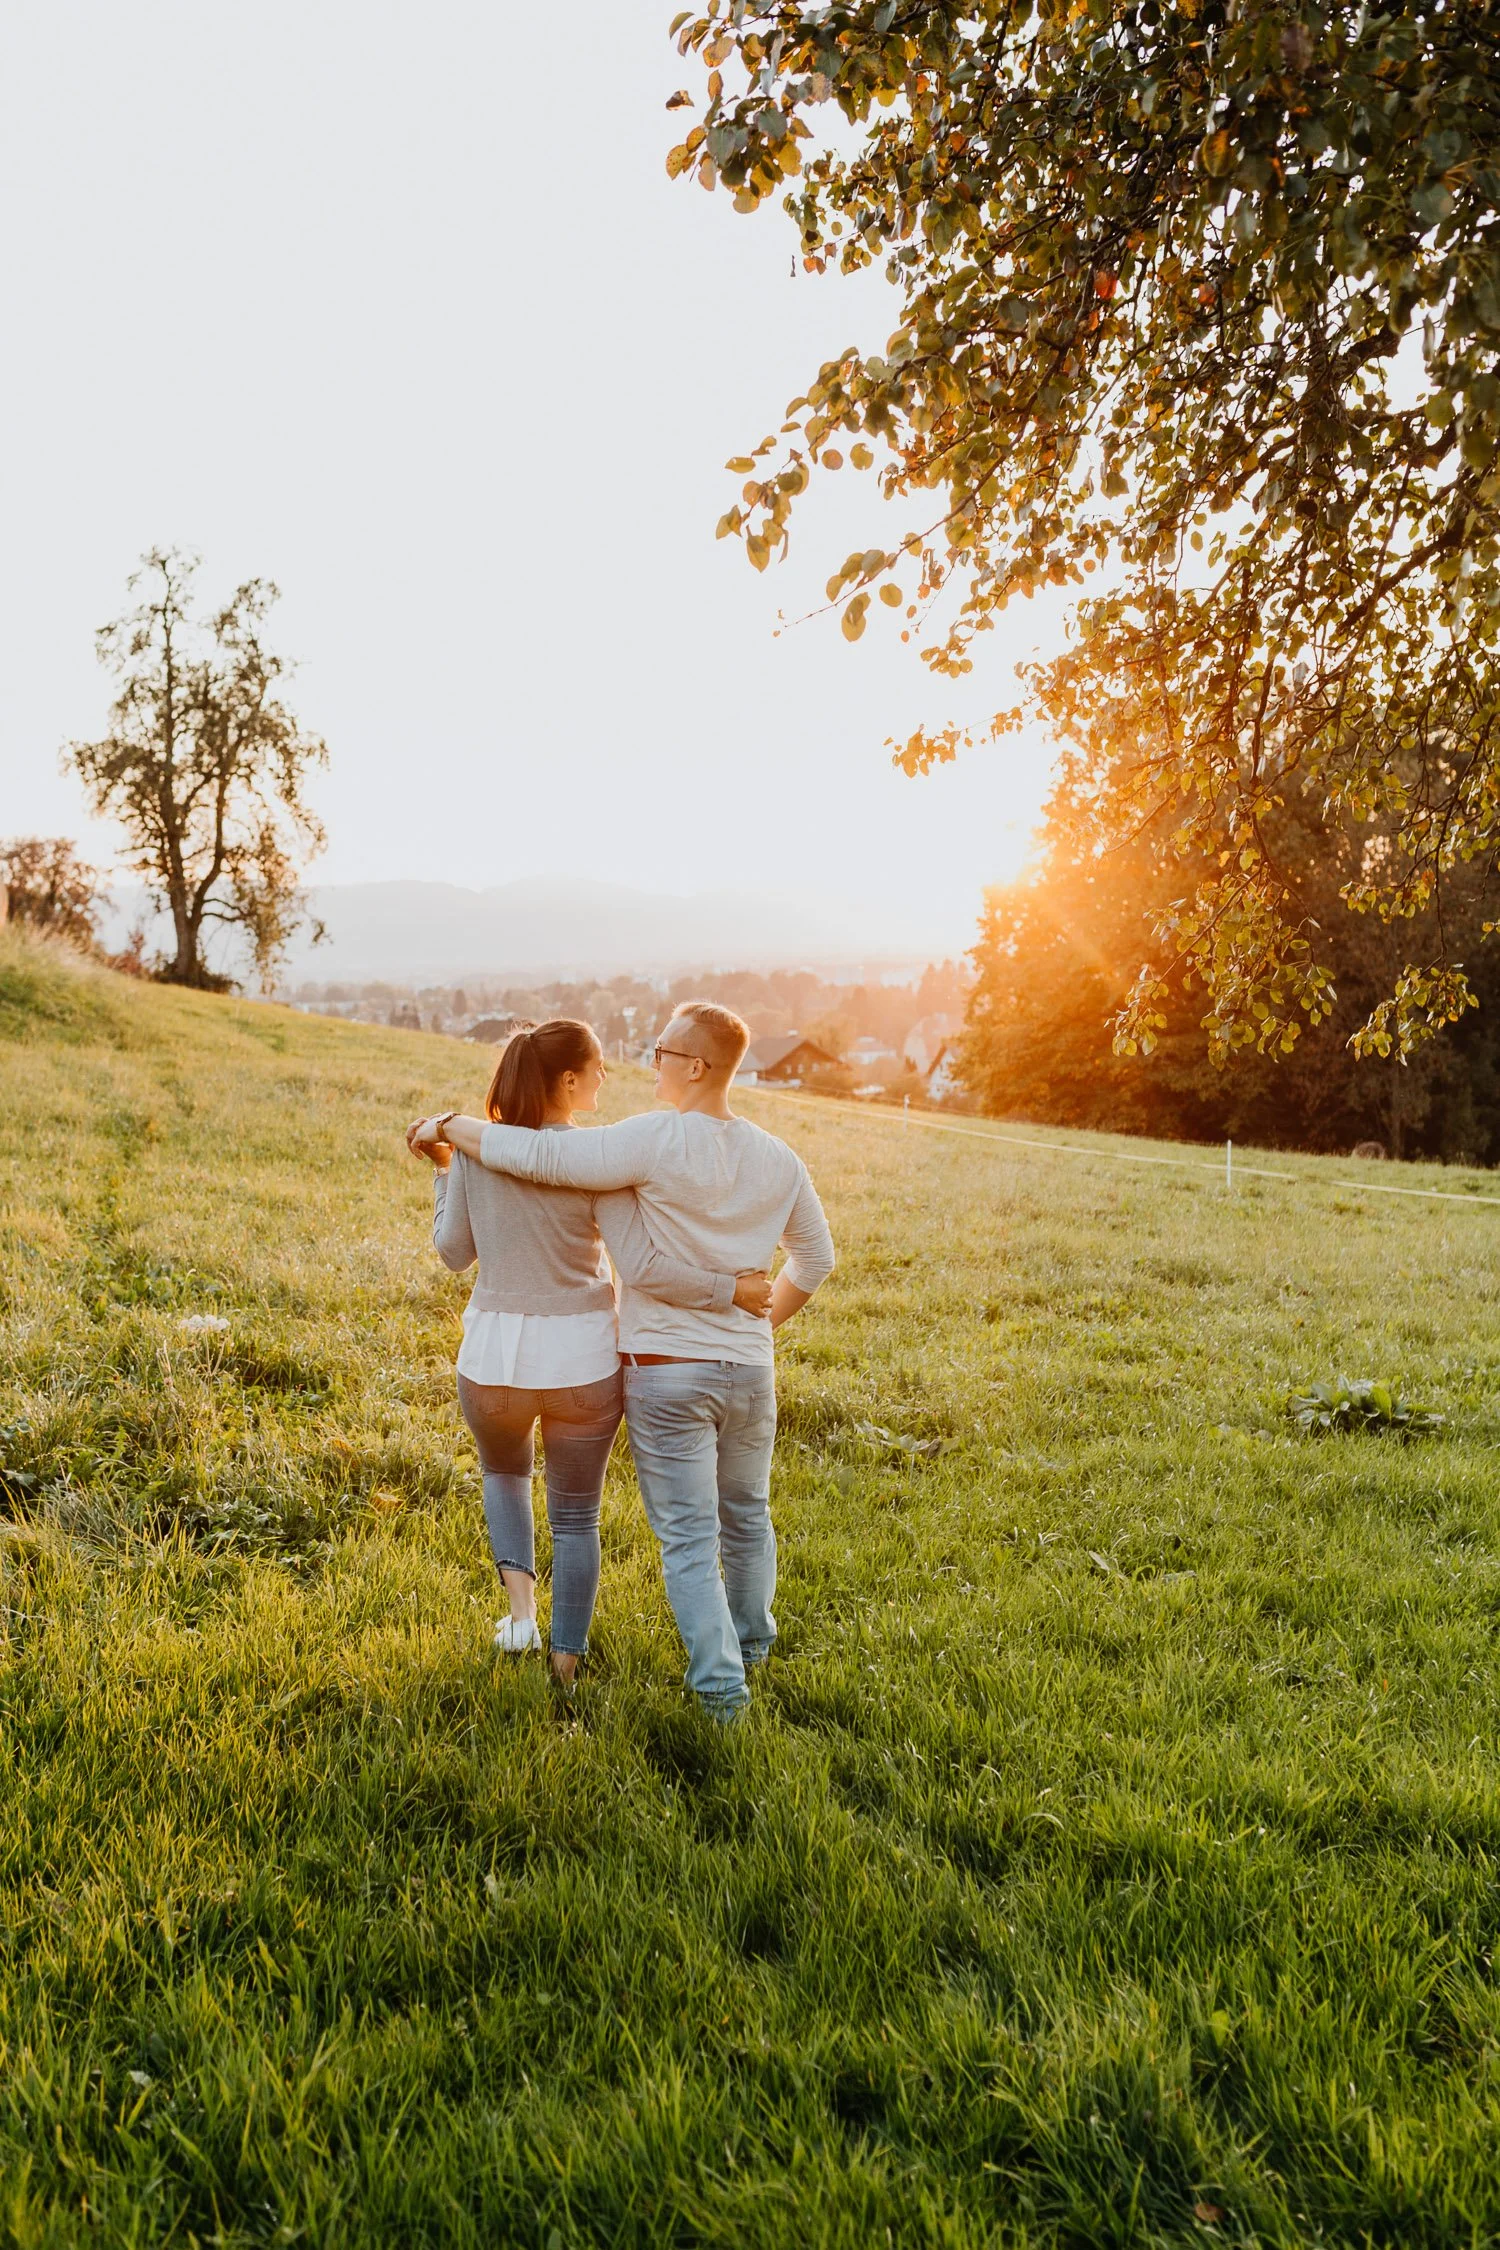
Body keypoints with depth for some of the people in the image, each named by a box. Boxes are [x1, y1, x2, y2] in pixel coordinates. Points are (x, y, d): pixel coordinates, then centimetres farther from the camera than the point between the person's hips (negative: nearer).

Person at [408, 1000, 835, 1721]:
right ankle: (750, 1642, 43)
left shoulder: (655, 1141, -19)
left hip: (665, 1372, -5)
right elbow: (815, 1257, 12)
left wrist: (447, 1126, -8)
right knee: (746, 1515, 24)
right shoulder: (778, 1159, 0)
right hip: (750, 1370, 6)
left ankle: (721, 1686, 9)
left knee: (689, 1539, 5)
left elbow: (538, 1157, -23)